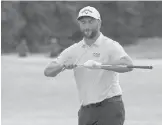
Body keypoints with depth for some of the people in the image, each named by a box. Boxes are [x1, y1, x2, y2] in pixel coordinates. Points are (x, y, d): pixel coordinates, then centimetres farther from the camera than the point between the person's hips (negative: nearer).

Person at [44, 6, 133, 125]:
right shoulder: (73, 50, 10)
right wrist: (63, 66, -17)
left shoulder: (110, 46, -5)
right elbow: (48, 72, 5)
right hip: (86, 111, 5)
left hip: (110, 108, -5)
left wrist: (100, 65, -37)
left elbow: (128, 65, -24)